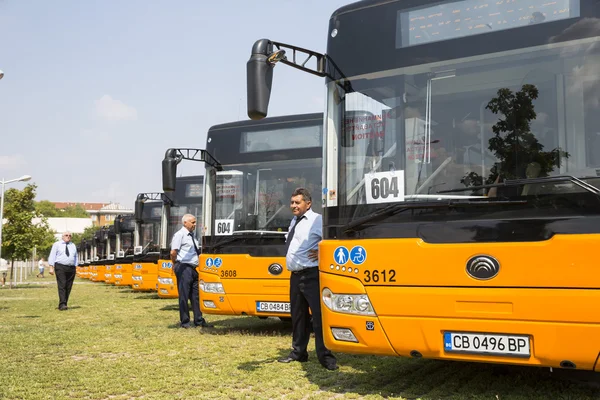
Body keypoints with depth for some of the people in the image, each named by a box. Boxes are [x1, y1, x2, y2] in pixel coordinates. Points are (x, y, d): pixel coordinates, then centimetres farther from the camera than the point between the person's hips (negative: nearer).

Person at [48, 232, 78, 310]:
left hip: (71, 268, 4)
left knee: (68, 287, 2)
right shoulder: (57, 244, 7)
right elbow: (52, 256, 1)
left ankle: (64, 304, 8)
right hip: (60, 267, -4)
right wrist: (51, 267, -8)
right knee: (62, 286, -15)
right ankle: (62, 304, -21)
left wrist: (75, 267, 9)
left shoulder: (73, 246, 19)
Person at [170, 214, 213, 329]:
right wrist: (176, 265, -3)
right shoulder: (180, 234, -8)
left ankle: (199, 320, 16)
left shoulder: (192, 235, 18)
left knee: (196, 295, 10)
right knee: (184, 296, -1)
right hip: (184, 268, -8)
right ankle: (185, 322, 7)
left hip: (193, 268, 8)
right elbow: (173, 252, -14)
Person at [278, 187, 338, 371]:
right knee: (298, 315, 17)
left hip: (312, 275, -9)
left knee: (319, 316, -7)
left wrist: (322, 253, -15)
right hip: (295, 276, 9)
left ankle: (325, 356, 1)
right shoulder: (294, 221, 15)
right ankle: (298, 352, 28)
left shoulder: (317, 220, -12)